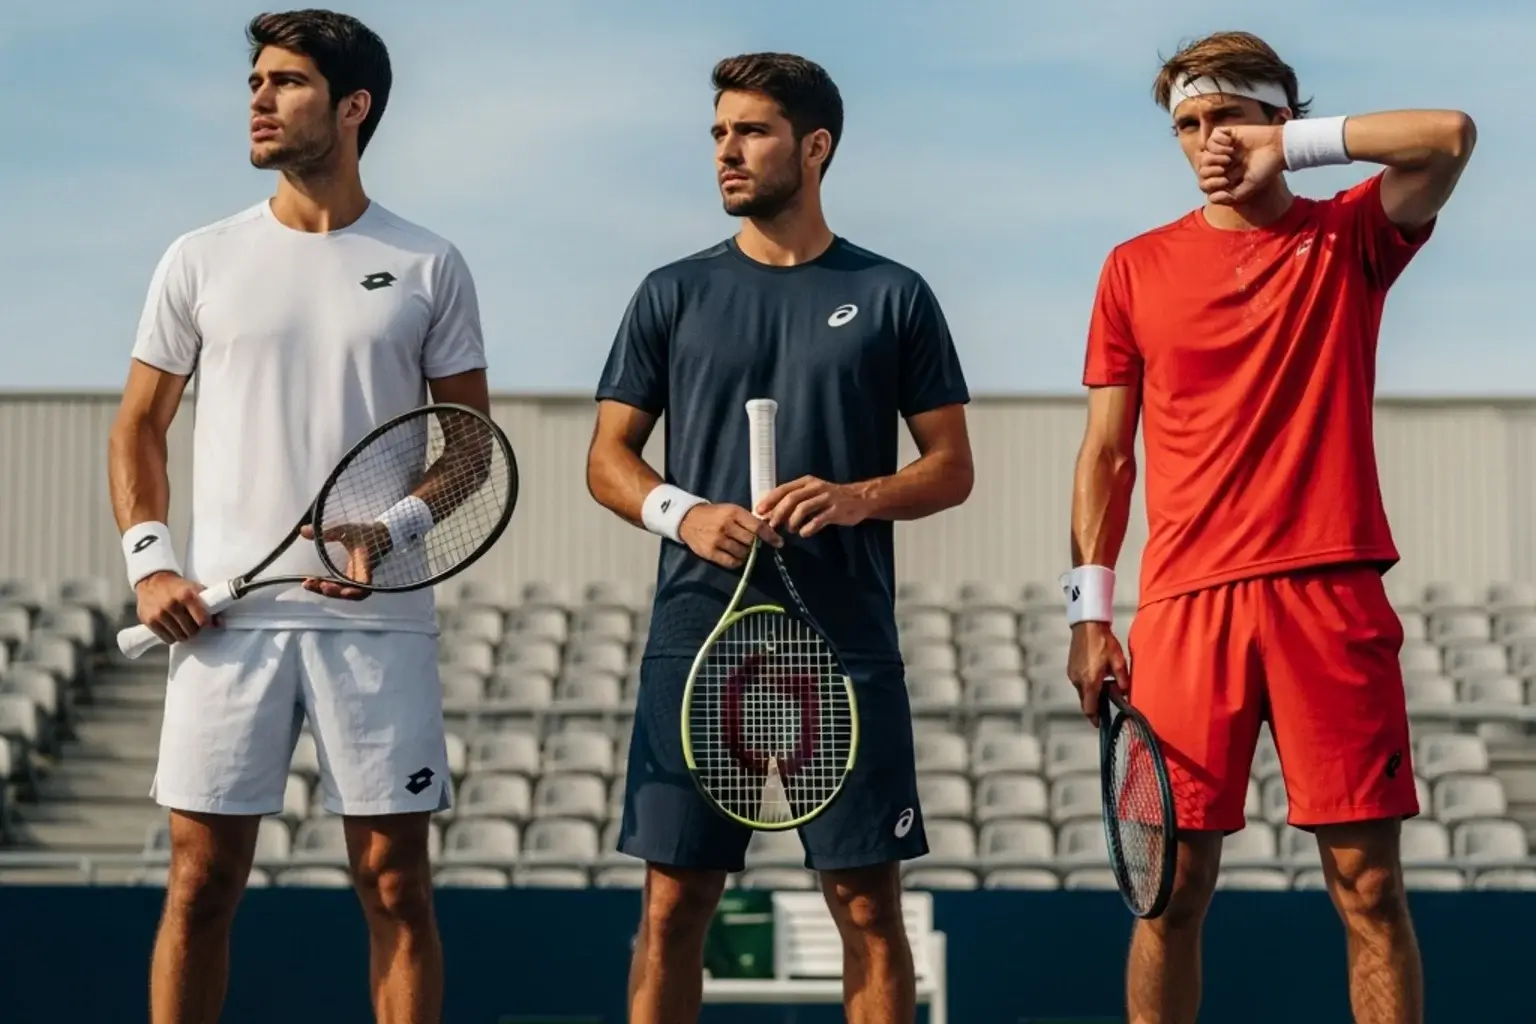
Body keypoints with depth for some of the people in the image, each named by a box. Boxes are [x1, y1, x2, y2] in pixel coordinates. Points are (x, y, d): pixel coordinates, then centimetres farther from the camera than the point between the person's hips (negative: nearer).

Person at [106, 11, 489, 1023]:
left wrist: (395, 531, -12)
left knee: (395, 884, 1)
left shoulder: (430, 268, 5)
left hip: (378, 618, -1)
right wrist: (148, 561, -1)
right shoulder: (200, 261, 8)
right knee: (201, 883, 2)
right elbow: (139, 426, 13)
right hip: (226, 617, 1)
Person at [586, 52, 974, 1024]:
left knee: (867, 899, 0)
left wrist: (861, 496, -15)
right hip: (698, 640, 1)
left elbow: (952, 466, 6)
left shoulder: (893, 296, 6)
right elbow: (609, 456, 10)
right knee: (674, 899, 2)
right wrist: (681, 513, -11)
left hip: (847, 643, -1)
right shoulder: (673, 294, 10)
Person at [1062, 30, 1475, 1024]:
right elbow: (1107, 452, 12)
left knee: (1368, 883, -2)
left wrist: (1292, 142, -8)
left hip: (1331, 601, -1)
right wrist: (1090, 613, 5)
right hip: (1186, 606, 1)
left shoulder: (1350, 239, 7)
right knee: (1173, 887, 1)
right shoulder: (1136, 269, 11)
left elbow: (1450, 138, -12)